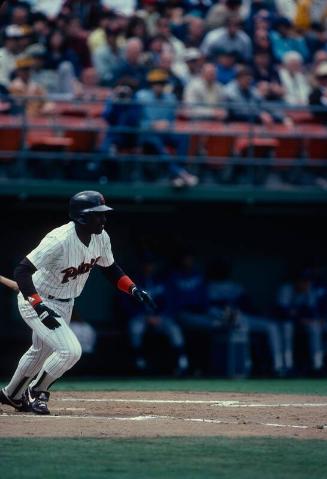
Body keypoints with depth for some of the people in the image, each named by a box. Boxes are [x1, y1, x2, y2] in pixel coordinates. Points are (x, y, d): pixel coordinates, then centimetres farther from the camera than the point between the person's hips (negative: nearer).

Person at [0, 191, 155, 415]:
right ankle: (35, 392, 3)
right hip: (36, 302, -8)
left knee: (42, 351, 26)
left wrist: (134, 289, -6)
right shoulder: (60, 240, -34)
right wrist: (39, 306, -42)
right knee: (70, 350, -20)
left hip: (64, 304, 9)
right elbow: (22, 271, -35)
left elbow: (110, 268, 9)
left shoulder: (101, 238, -10)